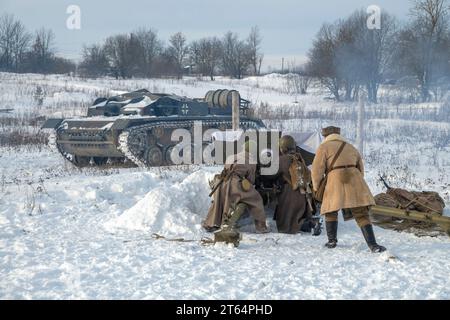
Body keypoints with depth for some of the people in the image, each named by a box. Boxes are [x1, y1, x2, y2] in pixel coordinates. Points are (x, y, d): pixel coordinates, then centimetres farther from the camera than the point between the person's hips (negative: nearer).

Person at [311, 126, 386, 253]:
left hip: (336, 181, -3)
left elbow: (317, 169, 2)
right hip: (354, 180, 3)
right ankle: (373, 245, -12)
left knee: (331, 211, 19)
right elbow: (360, 170, 28)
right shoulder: (352, 148, 27)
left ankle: (332, 241, 16)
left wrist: (316, 187, 15)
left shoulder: (324, 147, 10)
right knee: (362, 215, -1)